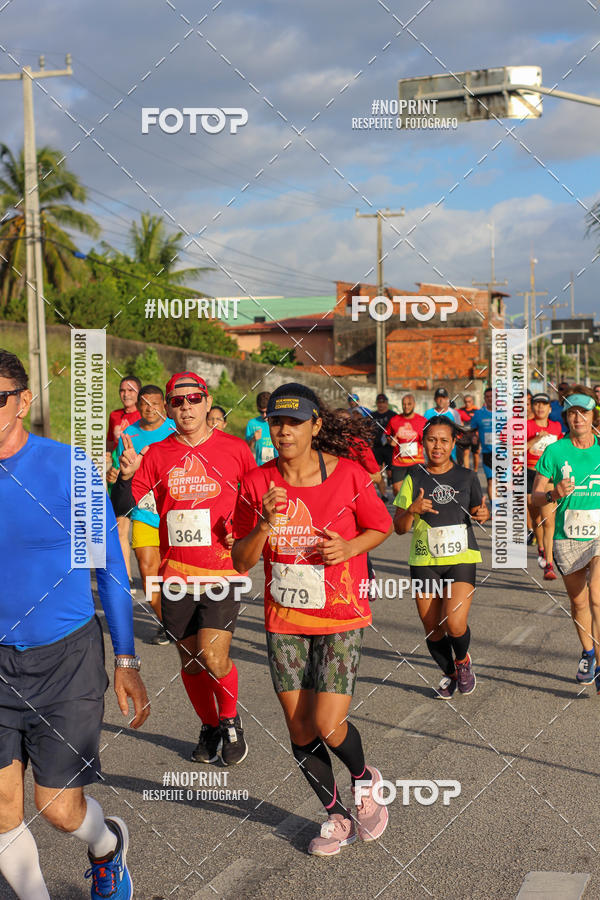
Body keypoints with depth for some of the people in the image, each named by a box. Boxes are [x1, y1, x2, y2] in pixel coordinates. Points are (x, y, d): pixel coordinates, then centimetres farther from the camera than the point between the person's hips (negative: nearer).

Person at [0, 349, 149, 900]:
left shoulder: (67, 469, -10)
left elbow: (110, 567, -2)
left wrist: (127, 661, 0)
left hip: (66, 657, -3)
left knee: (60, 809, 1)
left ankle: (109, 845, 35)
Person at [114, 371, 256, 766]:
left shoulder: (235, 449, 1)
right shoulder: (157, 455, 3)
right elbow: (123, 505, -3)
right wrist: (126, 475, -22)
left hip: (223, 569, -2)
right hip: (176, 572, 2)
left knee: (214, 657, -15)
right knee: (190, 661, 11)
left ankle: (230, 720, 14)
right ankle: (209, 727, 35)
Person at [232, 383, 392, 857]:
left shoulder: (348, 475, -10)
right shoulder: (257, 483, -4)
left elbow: (381, 525, 5)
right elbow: (241, 560, -1)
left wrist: (349, 547, -14)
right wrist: (265, 525, -20)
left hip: (341, 616, -3)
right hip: (284, 621, 3)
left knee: (328, 725, -10)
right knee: (300, 729, 7)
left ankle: (364, 778, 24)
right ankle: (337, 817, 29)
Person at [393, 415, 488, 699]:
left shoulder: (467, 477, 4)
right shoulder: (414, 478, 2)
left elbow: (476, 512, 19)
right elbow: (399, 527, 2)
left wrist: (483, 514, -4)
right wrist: (412, 510, -18)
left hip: (461, 559, -1)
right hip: (424, 561, 1)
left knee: (454, 624, -17)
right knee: (432, 630, 6)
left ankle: (463, 660, 16)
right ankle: (449, 674, 33)